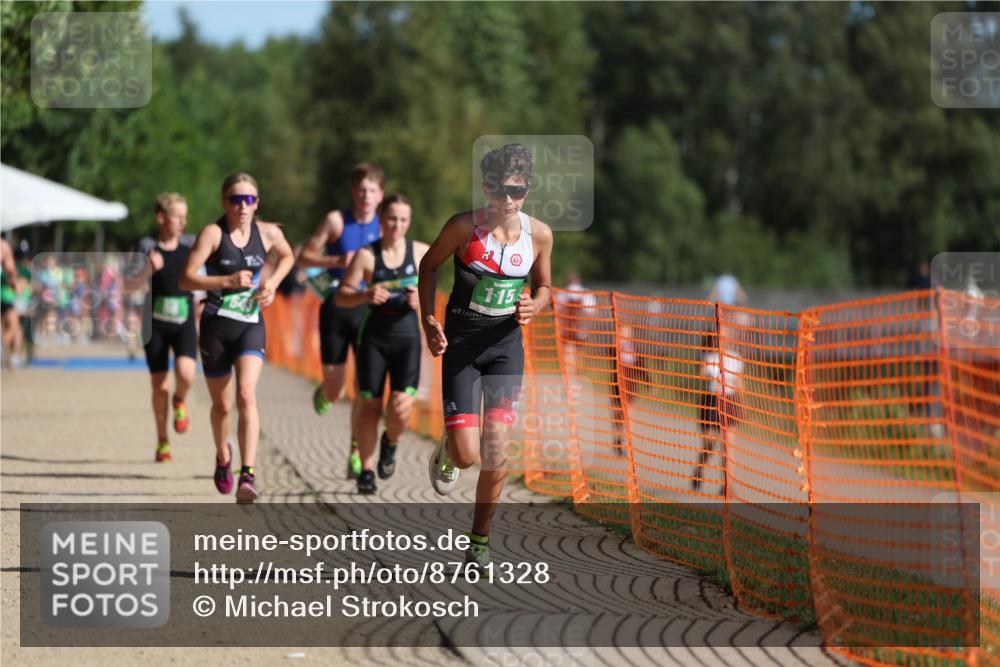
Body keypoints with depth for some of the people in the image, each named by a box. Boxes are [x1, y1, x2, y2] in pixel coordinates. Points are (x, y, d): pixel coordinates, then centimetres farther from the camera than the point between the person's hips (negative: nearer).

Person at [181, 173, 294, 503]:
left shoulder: (269, 233, 1)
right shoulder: (213, 233, -10)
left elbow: (288, 256, 24)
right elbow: (186, 279, -17)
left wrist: (273, 281, 5)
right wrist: (227, 281, -28)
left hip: (251, 325, 1)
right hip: (216, 325, -1)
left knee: (246, 395, -21)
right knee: (222, 405, 11)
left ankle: (248, 475, -27)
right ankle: (223, 457, 42)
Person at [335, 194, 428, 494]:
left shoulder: (421, 253, 0)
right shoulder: (367, 255, -4)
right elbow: (341, 297, -3)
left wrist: (422, 299, -9)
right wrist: (365, 295, -22)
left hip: (407, 337, 1)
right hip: (375, 337, 0)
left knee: (400, 408, -12)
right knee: (370, 406, 0)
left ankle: (391, 442, 23)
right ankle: (366, 471, 17)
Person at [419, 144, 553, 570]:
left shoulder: (539, 234, -3)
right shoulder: (464, 227, -12)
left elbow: (544, 286, 13)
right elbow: (429, 265, 4)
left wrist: (533, 306, -10)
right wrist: (428, 321, -7)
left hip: (506, 343, 2)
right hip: (461, 342, -2)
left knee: (497, 447, -6)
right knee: (466, 454, -11)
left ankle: (480, 538, 12)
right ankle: (447, 452, 29)